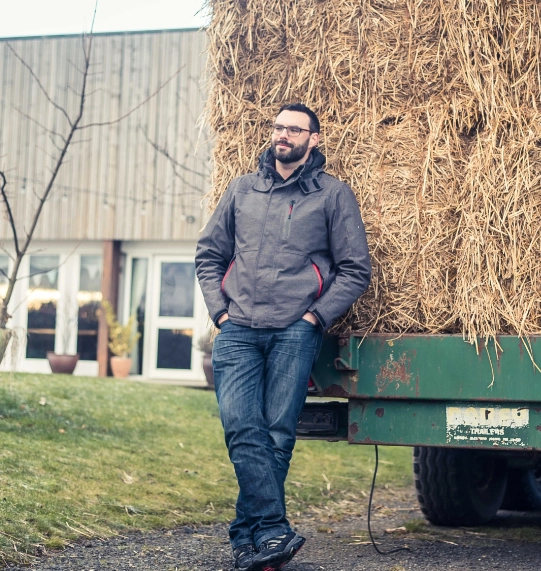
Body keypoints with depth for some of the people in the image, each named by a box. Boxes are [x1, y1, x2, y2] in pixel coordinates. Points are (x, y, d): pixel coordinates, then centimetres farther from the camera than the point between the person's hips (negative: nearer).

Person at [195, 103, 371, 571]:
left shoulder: (334, 195, 9)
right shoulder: (242, 190, 19)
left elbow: (356, 270, 5)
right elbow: (209, 255, 22)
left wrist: (315, 317, -4)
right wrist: (220, 309, 8)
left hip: (295, 331, -2)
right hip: (237, 330, 3)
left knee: (277, 432, -6)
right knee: (242, 427, -13)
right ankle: (275, 532, -16)